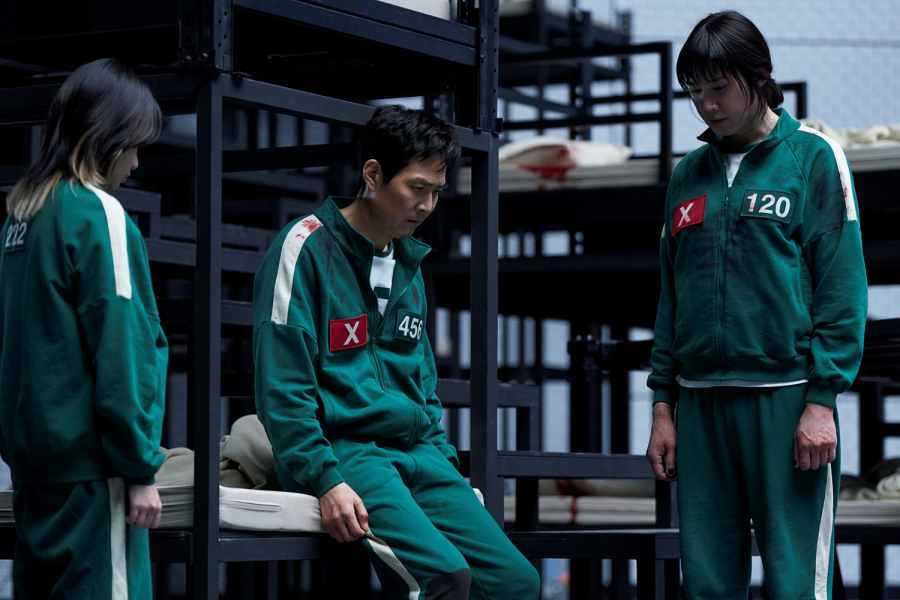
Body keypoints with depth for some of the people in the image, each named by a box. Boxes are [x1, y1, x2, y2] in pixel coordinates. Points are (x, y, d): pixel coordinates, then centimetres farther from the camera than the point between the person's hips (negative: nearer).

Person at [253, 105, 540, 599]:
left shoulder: (409, 263, 17)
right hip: (342, 449, -7)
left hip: (417, 453, 8)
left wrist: (445, 467, 12)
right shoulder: (307, 247, -6)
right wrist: (325, 480, -19)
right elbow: (282, 387, -12)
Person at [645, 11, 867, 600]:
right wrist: (664, 405, 12)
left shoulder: (813, 158, 1)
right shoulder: (689, 174, 15)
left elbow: (842, 287, -4)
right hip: (701, 402, 5)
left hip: (786, 398, -5)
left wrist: (823, 399, -11)